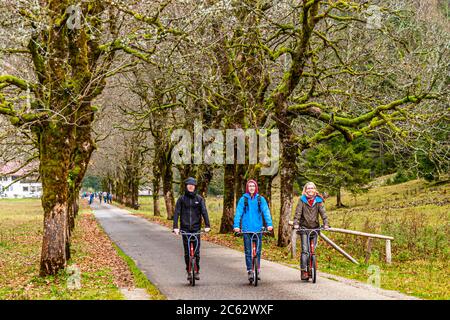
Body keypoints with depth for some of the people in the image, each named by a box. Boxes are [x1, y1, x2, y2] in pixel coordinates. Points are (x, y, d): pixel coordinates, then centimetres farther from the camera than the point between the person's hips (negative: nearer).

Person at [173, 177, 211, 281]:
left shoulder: (199, 198, 4)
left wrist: (207, 225, -15)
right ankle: (189, 271, 15)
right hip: (185, 228, 0)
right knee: (187, 252, 4)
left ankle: (197, 271, 9)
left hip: (196, 228, 0)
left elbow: (204, 212, -3)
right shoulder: (181, 199, 3)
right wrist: (175, 227, -15)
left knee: (196, 251, -3)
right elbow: (176, 213, -3)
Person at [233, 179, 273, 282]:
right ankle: (249, 271, 5)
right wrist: (236, 225, -16)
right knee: (248, 251, 1)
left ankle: (257, 271, 14)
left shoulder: (261, 199, 4)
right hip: (246, 229, -1)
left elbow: (266, 211, -3)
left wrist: (269, 224, -16)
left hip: (258, 228, 1)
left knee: (258, 250, 4)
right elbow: (238, 212, -4)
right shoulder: (243, 199, 2)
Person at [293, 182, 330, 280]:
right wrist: (296, 224, -23)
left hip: (315, 228, 2)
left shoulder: (318, 200, 3)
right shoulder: (302, 200, -1)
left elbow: (323, 213, -4)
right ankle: (303, 271, -12)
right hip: (304, 227, -2)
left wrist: (326, 224, -18)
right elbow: (298, 212, -9)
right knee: (305, 250, -10)